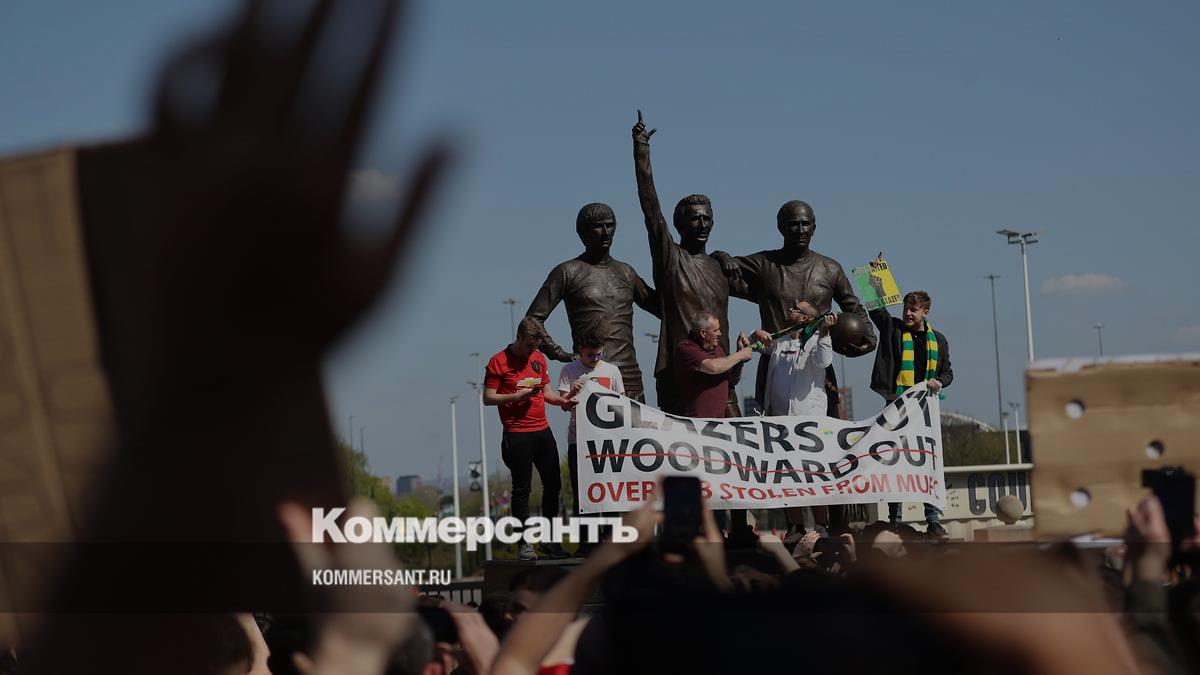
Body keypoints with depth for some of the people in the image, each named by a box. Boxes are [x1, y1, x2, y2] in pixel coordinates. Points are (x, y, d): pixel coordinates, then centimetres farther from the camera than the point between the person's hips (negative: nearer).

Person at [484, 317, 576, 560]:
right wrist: (516, 396, -17)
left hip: (542, 430, 6)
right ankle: (523, 544, 2)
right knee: (522, 489, -3)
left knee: (553, 485, 7)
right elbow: (488, 398, -6)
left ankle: (549, 540, 16)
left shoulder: (539, 359, 14)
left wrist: (561, 401, 0)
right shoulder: (498, 362, -5)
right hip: (517, 434, -6)